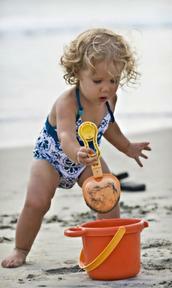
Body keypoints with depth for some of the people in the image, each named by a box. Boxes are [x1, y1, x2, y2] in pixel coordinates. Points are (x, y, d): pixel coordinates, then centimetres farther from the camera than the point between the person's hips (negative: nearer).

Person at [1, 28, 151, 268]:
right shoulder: (67, 103, -37)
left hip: (88, 158, 5)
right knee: (36, 202, -18)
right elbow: (66, 138, -54)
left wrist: (127, 147, 16)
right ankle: (21, 250, 2)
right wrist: (78, 155, -75)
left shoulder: (109, 99, -15)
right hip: (52, 155, -5)